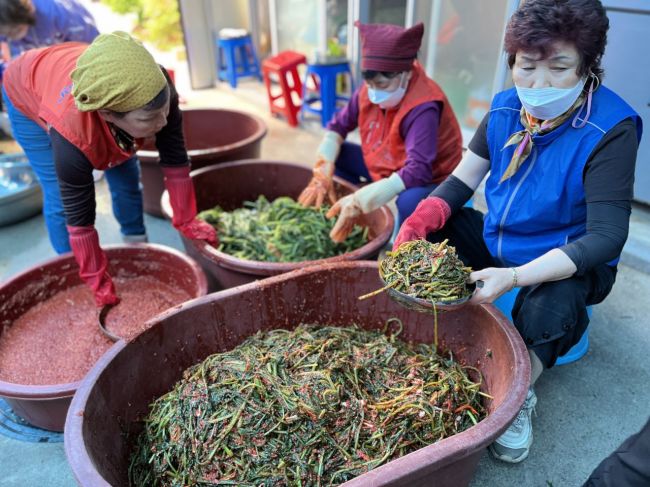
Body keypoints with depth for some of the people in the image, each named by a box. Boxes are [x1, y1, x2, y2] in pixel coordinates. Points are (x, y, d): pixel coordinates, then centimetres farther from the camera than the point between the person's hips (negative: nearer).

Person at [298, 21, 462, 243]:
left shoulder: (423, 108, -31)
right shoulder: (371, 89, -11)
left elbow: (418, 171, -42)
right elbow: (338, 126, -1)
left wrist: (359, 201, -48)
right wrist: (322, 174, -17)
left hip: (430, 180, -7)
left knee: (409, 201, -41)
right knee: (334, 154, -4)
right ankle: (347, 224, 4)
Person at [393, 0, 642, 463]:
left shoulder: (610, 131, -22)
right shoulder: (506, 109, -6)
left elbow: (606, 236, -27)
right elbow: (461, 181, -1)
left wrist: (516, 277, -40)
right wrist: (416, 225, -20)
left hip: (570, 262, -5)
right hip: (498, 242, 6)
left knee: (547, 309, -36)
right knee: (422, 233, -10)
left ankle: (519, 396, -3)